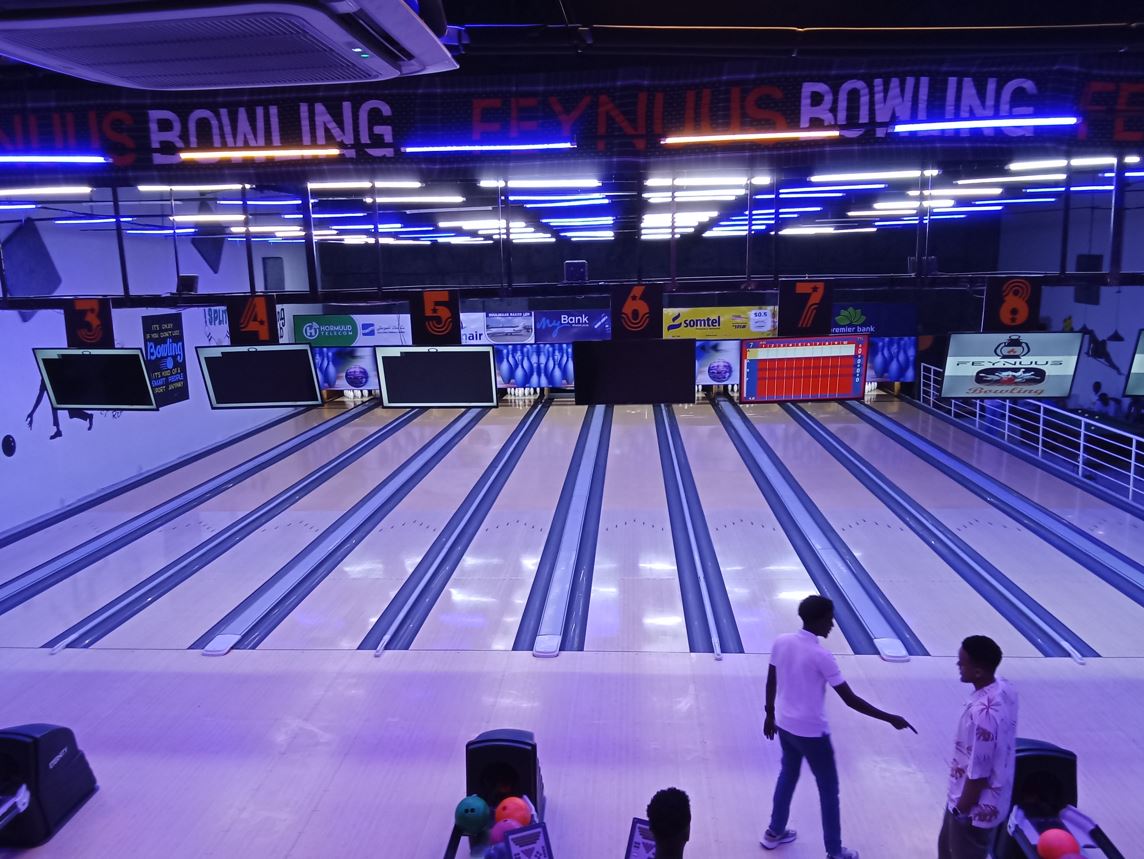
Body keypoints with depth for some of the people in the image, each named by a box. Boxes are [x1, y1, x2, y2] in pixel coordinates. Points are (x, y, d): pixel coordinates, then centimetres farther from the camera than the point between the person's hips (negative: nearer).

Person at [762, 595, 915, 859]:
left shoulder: (781, 641, -7)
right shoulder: (821, 656, -24)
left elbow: (771, 682, 5)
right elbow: (850, 700, -19)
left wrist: (770, 714, 19)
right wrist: (890, 719, -11)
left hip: (784, 725, 6)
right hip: (811, 732, -6)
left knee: (788, 775, 25)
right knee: (829, 789, 12)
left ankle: (775, 832, 38)